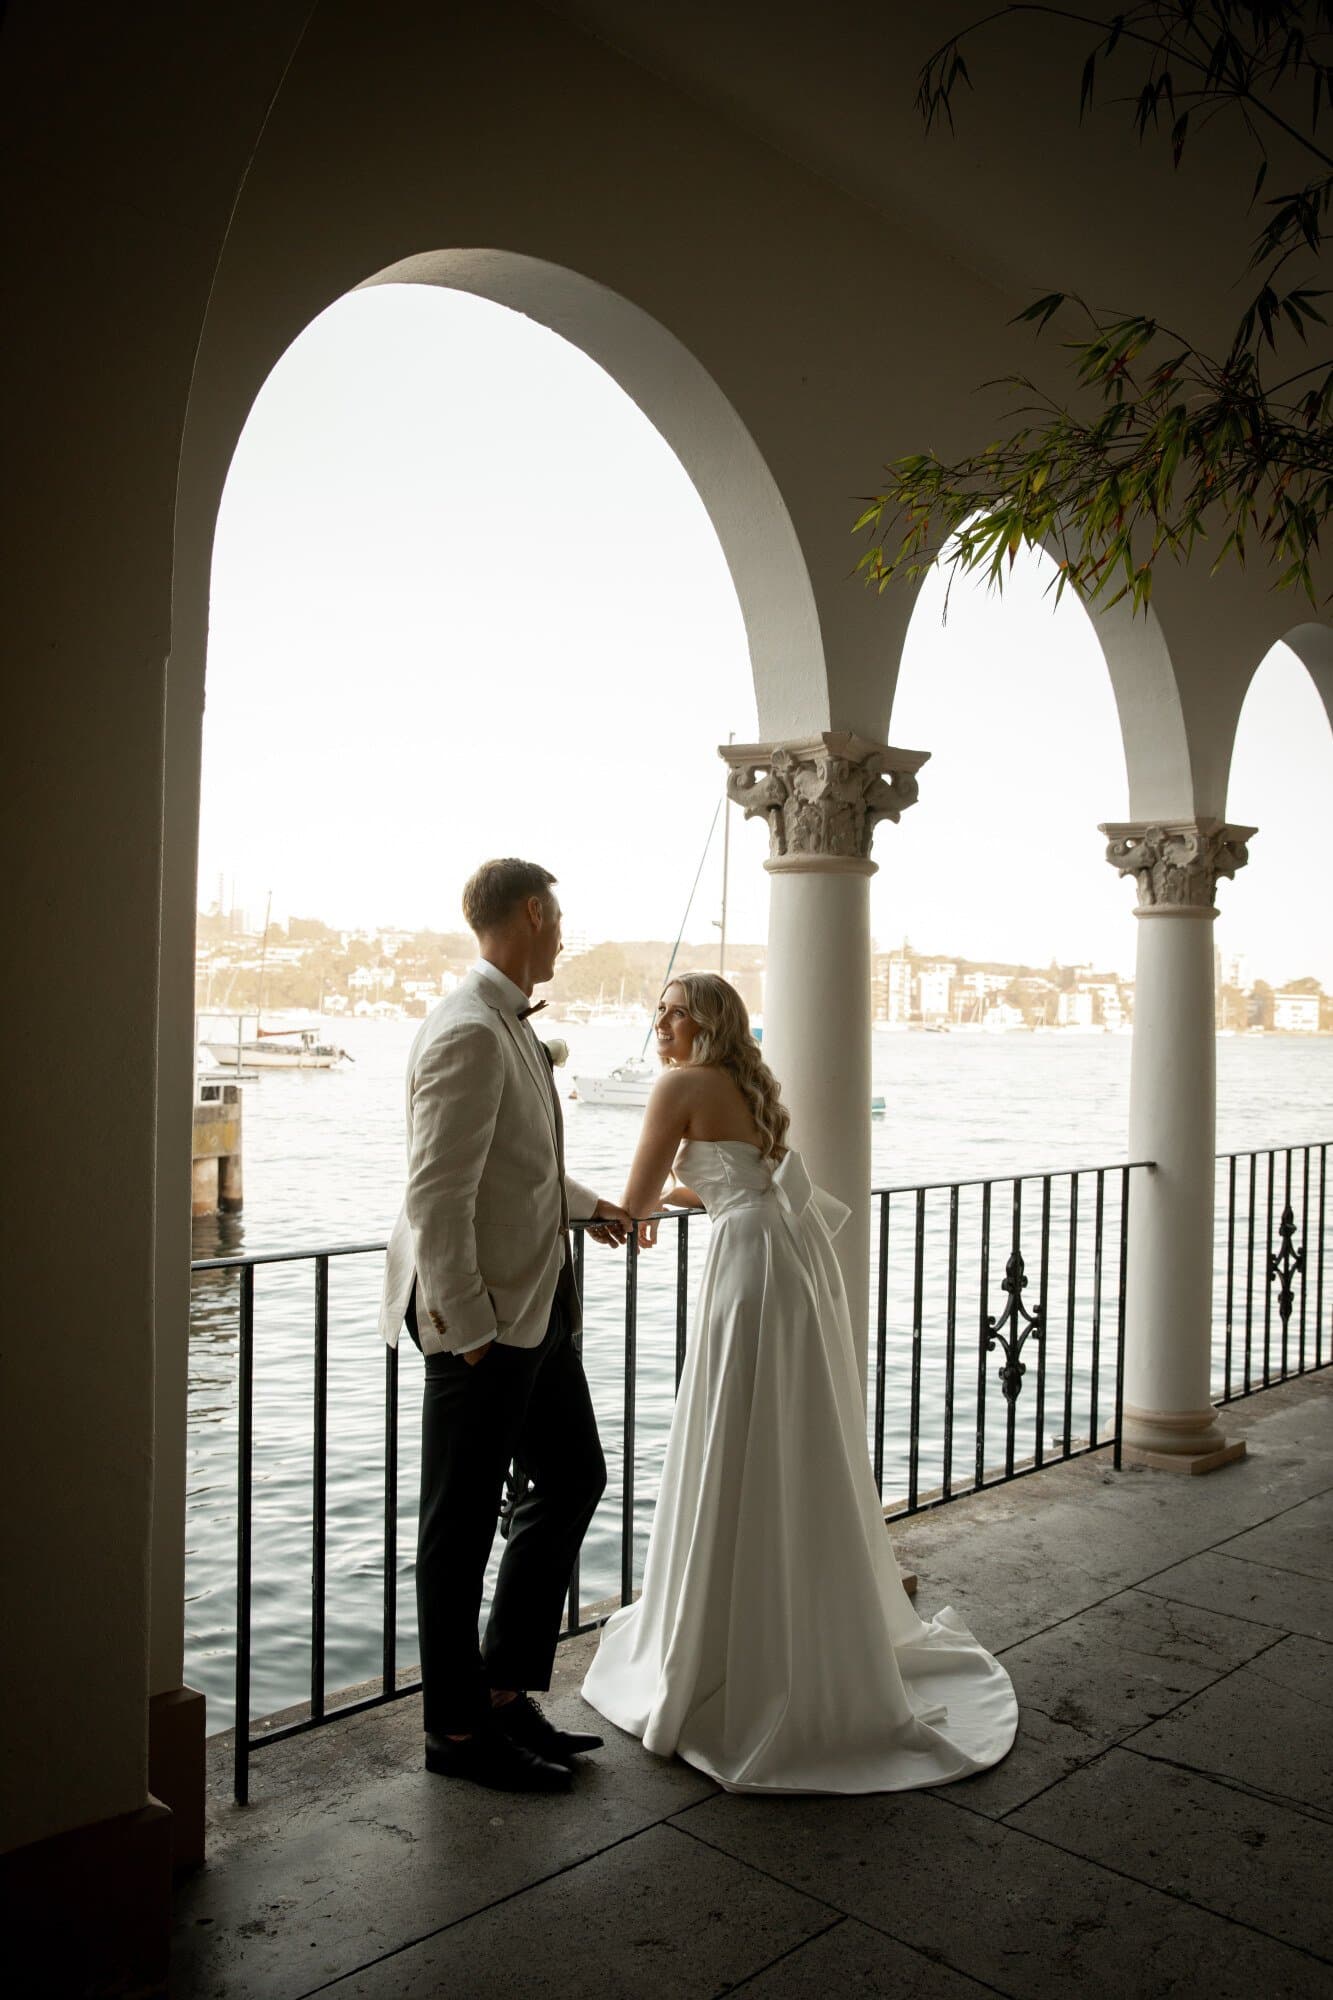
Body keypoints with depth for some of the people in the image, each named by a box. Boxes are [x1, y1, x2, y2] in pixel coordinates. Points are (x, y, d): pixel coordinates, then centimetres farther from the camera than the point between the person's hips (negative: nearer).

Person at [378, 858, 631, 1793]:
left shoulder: (510, 1025, 11)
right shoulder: (470, 1033, -19)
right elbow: (438, 1195, -23)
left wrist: (589, 1204, 32)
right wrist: (466, 1325, -23)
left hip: (537, 1305, 10)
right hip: (483, 1314, -10)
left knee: (574, 1479, 17)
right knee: (464, 1521, 5)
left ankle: (506, 1689, 30)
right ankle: (458, 1728, 22)